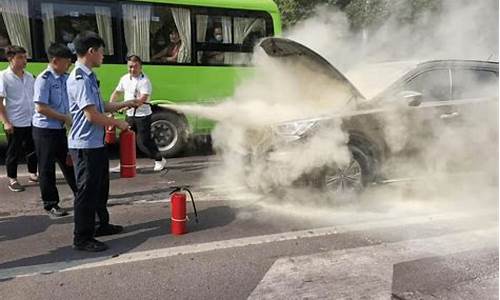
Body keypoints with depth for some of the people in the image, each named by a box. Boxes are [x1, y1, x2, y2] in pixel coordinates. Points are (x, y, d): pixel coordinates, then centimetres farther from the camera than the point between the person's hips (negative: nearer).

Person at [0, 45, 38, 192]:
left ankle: (33, 174, 30)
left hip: (31, 122, 5)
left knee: (32, 150, 14)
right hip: (14, 123, -5)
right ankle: (12, 180, 19)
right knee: (14, 153, 6)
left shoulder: (29, 76, 7)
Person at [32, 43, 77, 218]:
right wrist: (65, 118, -18)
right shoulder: (44, 79, -16)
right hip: (45, 130, -7)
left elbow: (70, 102, 16)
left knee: (68, 163, 16)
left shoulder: (65, 78, 4)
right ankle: (50, 204, 17)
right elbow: (41, 107, -21)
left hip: (61, 129, 7)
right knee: (47, 169, 5)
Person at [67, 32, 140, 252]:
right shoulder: (80, 79, -19)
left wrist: (125, 104, 14)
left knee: (101, 187, 20)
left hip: (96, 143, 10)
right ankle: (82, 238, 10)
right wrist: (119, 124, -12)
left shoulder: (88, 77, 11)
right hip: (85, 145, -10)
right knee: (87, 191, -1)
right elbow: (92, 115, -24)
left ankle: (102, 224, 36)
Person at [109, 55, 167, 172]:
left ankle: (159, 160, 14)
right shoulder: (125, 78, 9)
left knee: (143, 141, -5)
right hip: (130, 114, 7)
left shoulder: (144, 81, -14)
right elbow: (117, 92, 19)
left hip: (142, 115, -7)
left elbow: (143, 98, -25)